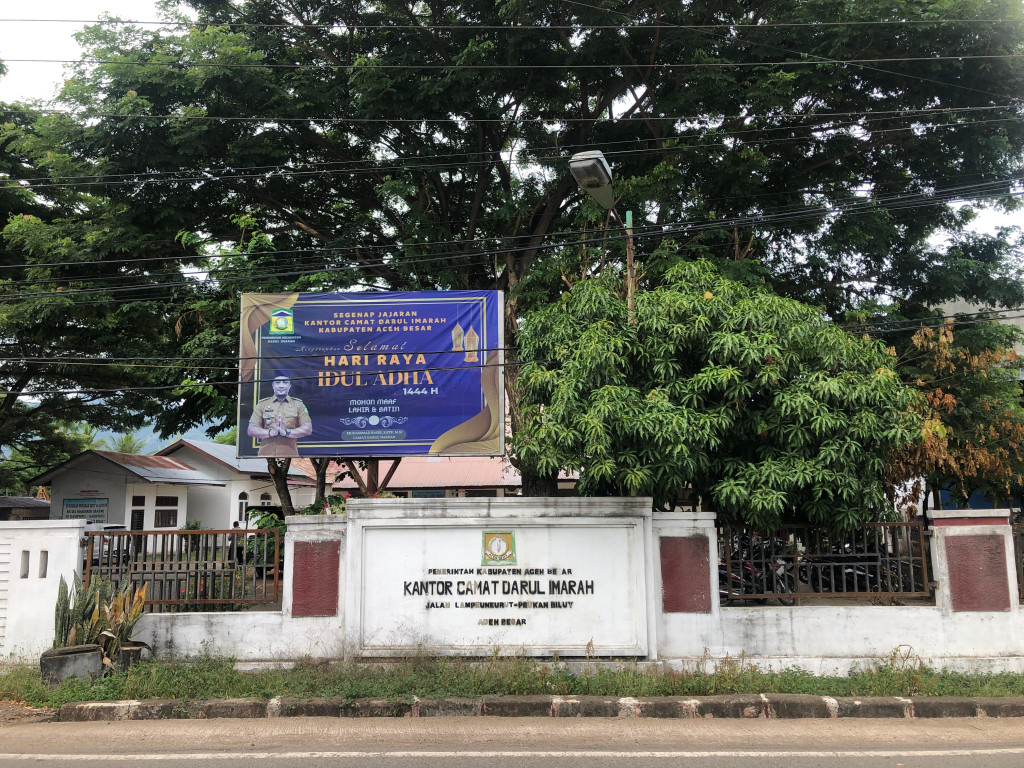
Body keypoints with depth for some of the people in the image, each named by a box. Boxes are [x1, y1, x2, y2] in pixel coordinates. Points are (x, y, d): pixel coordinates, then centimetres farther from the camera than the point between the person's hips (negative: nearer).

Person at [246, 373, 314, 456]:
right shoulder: (262, 404, 10)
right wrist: (270, 432, -16)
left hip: (290, 455, 0)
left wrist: (287, 432, -15)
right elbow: (251, 430, 2)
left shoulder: (298, 404, 9)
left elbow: (308, 429, 0)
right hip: (266, 454, 0)